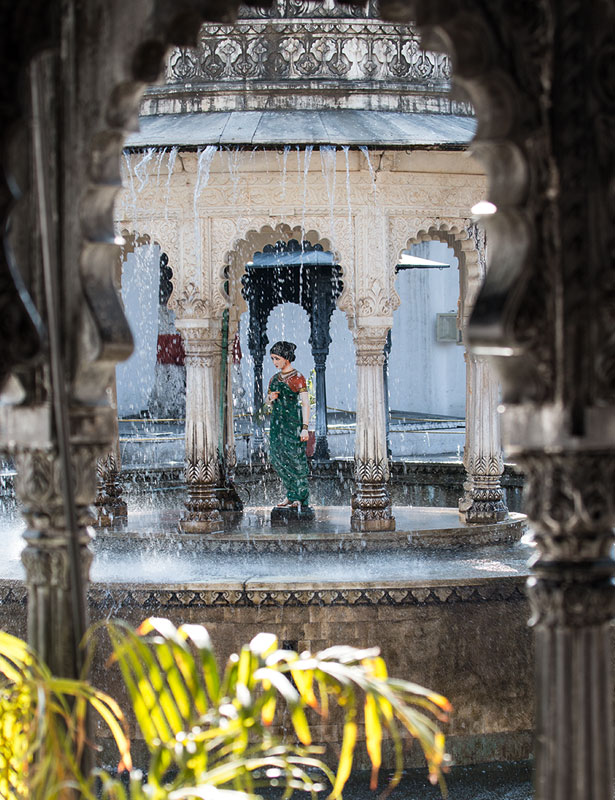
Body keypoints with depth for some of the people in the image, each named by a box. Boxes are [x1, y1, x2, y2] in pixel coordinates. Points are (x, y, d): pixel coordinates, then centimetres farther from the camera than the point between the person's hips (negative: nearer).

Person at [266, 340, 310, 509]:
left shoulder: (298, 378, -7)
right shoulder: (275, 379, 14)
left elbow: (306, 404, -11)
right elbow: (268, 402, 23)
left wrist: (305, 427, -18)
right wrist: (271, 398, -2)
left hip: (292, 422, -7)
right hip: (277, 422, 7)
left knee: (294, 458, -6)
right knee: (277, 458, 4)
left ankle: (299, 498, 0)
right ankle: (293, 494, 16)